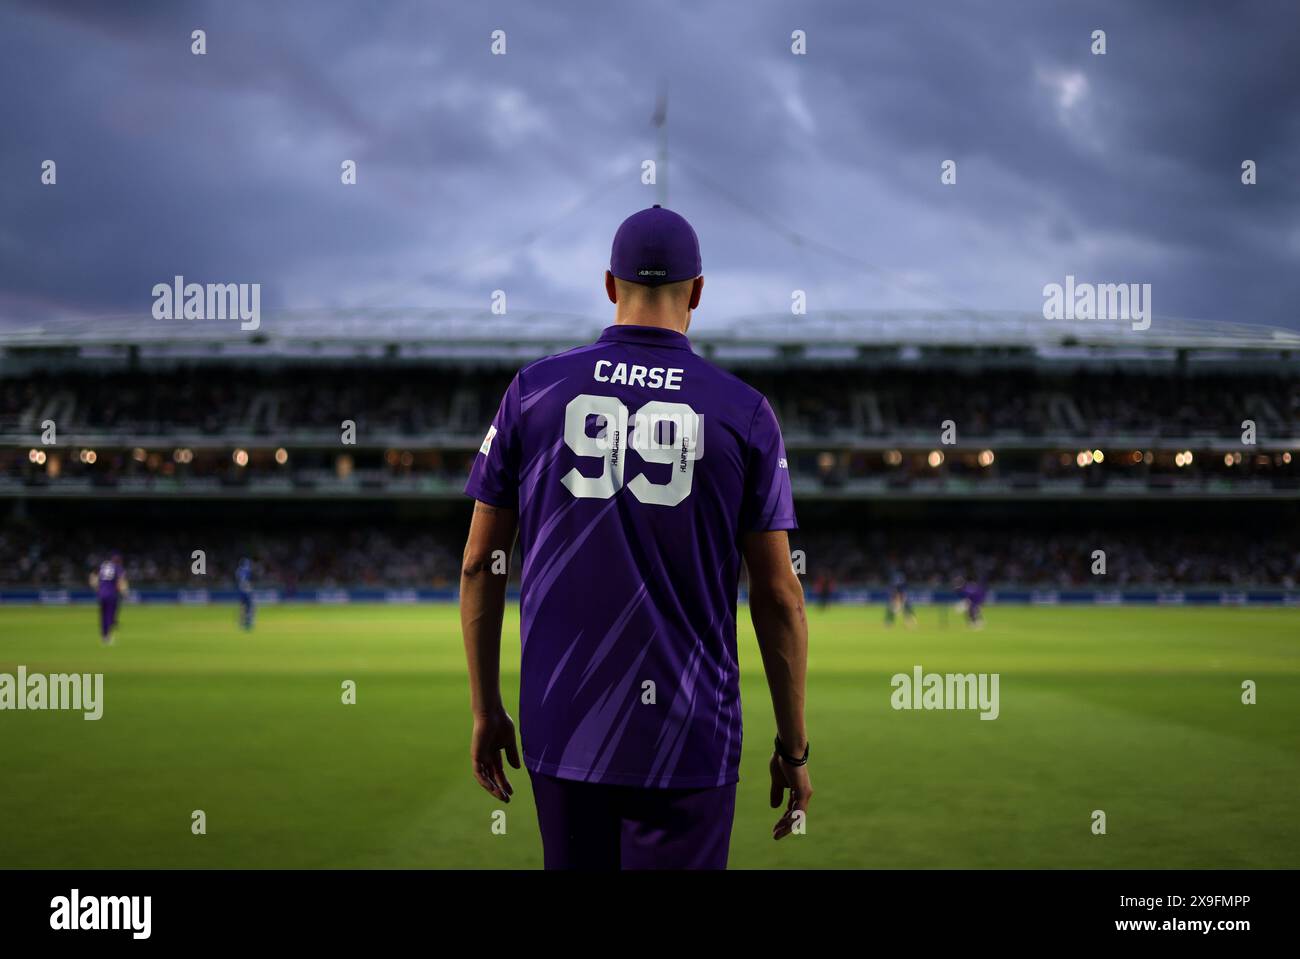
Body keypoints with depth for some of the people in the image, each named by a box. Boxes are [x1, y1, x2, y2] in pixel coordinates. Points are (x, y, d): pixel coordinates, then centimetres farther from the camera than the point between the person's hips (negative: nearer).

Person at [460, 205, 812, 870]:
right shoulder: (744, 413, -3)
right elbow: (778, 595, -2)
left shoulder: (533, 392, 2)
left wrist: (486, 712, 13)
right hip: (687, 738, -2)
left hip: (560, 730, 2)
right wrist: (793, 746, 7)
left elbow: (481, 564, 4)